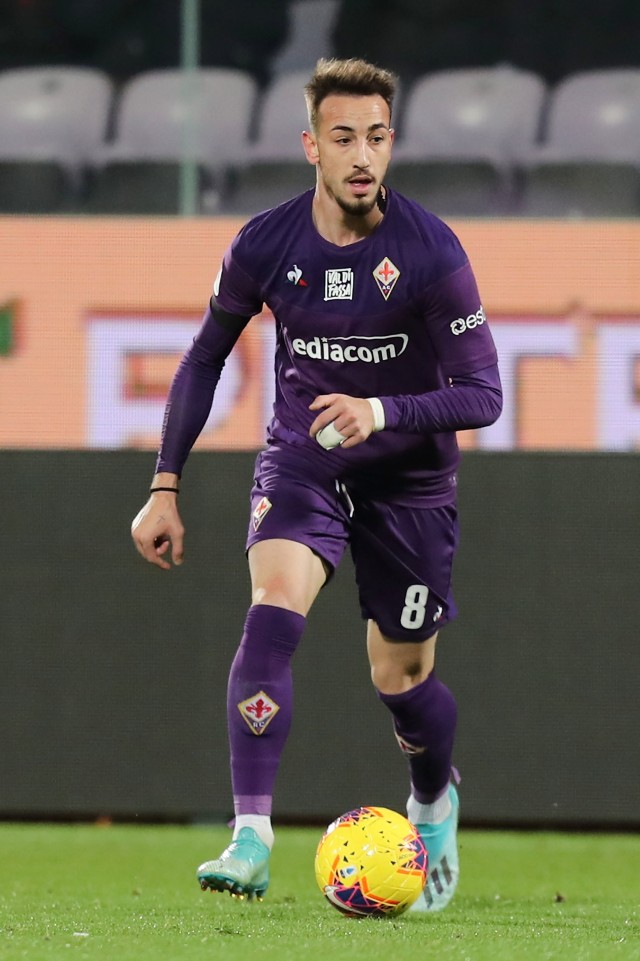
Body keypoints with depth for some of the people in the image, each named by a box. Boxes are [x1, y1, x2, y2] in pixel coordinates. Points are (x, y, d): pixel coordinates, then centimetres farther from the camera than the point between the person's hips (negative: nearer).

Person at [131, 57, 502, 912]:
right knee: (273, 610, -26)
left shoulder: (432, 252, -20)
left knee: (401, 678, 7)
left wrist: (383, 412, -35)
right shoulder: (265, 245, -12)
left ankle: (435, 804, 41)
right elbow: (205, 359, 4)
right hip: (301, 461, 1)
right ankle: (251, 839, -31)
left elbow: (482, 394, -17)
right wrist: (166, 487, 2)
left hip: (409, 477, -1)